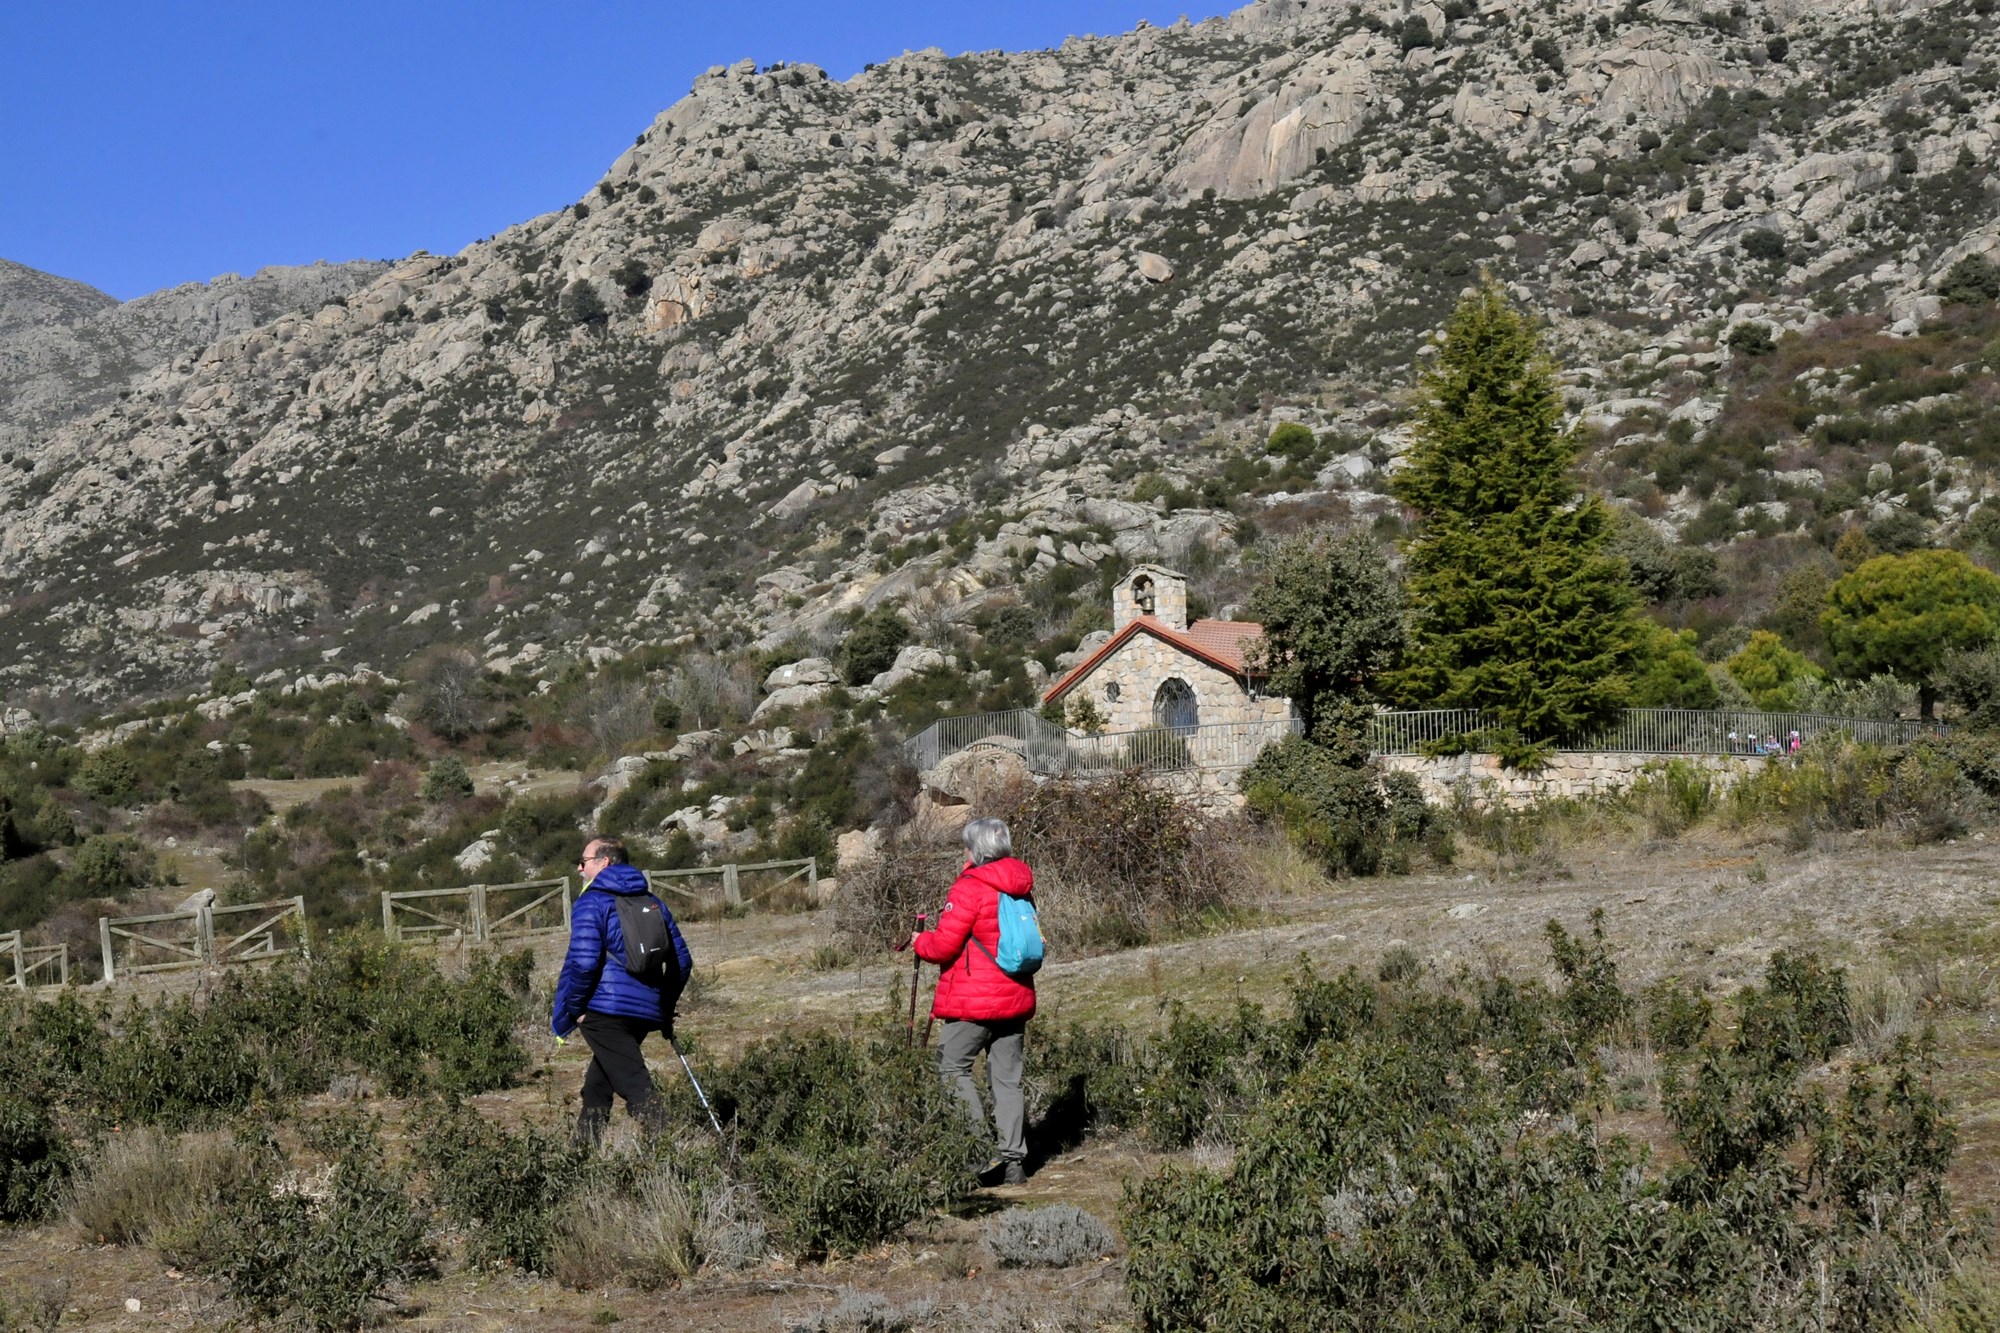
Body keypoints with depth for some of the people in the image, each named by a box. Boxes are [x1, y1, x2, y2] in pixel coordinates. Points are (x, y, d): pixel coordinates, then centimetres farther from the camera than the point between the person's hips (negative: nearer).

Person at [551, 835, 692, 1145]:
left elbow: (583, 962, -16)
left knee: (636, 1088, -10)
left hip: (604, 1012, -7)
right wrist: (666, 1006, 25)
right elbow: (682, 958, 18)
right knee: (597, 1084, 23)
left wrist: (570, 1010, -6)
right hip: (648, 1011, 7)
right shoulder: (652, 902, 18)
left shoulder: (591, 903, -4)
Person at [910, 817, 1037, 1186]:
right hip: (1016, 999, 7)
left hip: (975, 1002, -7)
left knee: (953, 1066, 5)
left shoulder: (971, 887, -14)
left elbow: (944, 945, -15)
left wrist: (919, 941, 6)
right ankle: (1013, 1161, 8)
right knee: (1007, 1078, 9)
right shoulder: (1021, 888, 9)